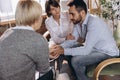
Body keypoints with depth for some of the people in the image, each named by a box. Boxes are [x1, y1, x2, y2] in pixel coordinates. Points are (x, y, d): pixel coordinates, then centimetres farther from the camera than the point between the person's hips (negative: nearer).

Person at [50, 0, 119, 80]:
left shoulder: (93, 23, -30)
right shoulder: (78, 22, -5)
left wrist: (64, 51, -30)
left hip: (107, 53, -8)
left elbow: (86, 50, -33)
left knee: (76, 60, -22)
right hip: (94, 49, 8)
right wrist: (61, 47, -16)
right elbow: (73, 40, 3)